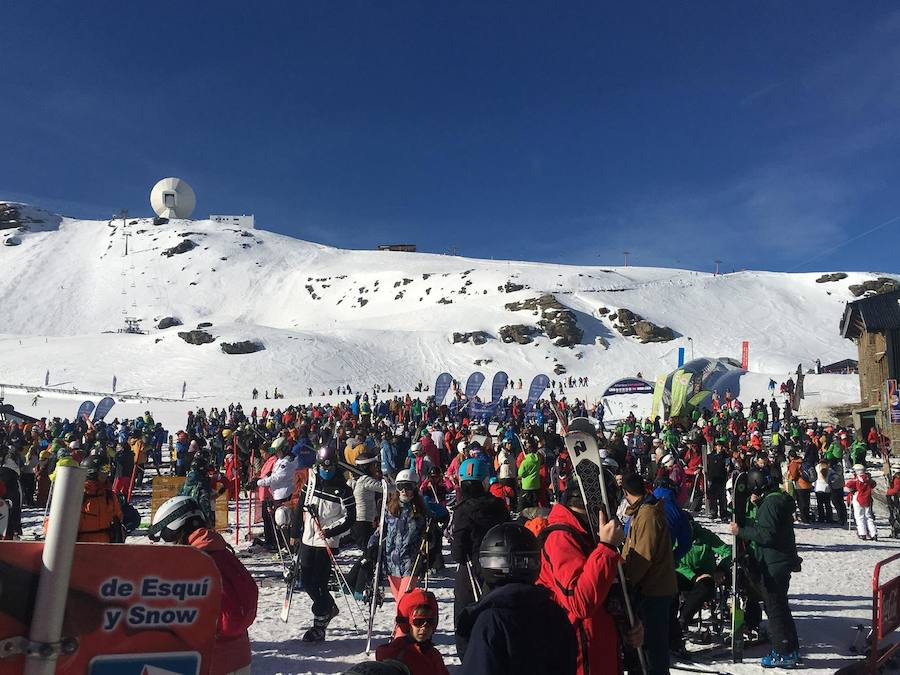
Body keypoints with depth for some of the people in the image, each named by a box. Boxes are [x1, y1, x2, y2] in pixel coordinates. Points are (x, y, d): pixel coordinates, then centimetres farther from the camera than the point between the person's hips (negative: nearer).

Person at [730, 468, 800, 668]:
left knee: (774, 608, -1)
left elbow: (767, 535, -24)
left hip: (773, 565, -10)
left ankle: (784, 653, 6)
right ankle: (791, 649, 28)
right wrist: (758, 504, 10)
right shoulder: (779, 498, 11)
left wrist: (742, 531, -16)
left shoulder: (771, 503, -20)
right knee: (779, 606, 19)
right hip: (782, 561, 10)